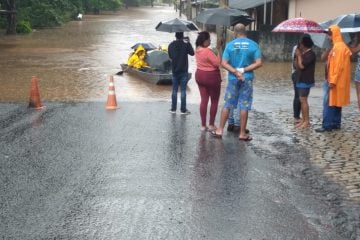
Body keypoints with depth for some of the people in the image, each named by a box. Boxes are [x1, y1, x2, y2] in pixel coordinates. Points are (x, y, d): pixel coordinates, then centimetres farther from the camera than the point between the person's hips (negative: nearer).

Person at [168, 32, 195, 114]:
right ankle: (183, 110, 2)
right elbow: (192, 53, 3)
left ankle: (173, 108, 12)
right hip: (183, 71, -3)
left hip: (174, 70, 3)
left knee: (174, 90, 10)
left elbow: (170, 56, 10)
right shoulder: (186, 44, -9)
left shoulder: (171, 45, 0)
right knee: (183, 90, 0)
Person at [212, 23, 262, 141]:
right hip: (247, 79, -1)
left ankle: (220, 130, 14)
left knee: (227, 104, 10)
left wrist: (235, 72, -12)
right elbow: (259, 63, -9)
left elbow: (223, 63, -9)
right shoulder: (253, 45, -3)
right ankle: (242, 133, 9)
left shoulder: (230, 45, -3)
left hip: (233, 78, 1)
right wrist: (244, 70, -9)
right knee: (244, 106, 4)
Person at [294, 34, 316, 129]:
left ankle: (307, 121, -6)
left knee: (303, 100, -10)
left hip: (306, 81, -9)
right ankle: (303, 120, 15)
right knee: (302, 100, 10)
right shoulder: (303, 53, 14)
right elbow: (297, 66, 14)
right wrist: (297, 56, 2)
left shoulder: (310, 54, -14)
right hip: (300, 80, 9)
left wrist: (299, 55, -9)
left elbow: (302, 66, -22)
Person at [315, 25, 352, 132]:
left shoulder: (339, 47, -17)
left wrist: (333, 81, -24)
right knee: (336, 103, 13)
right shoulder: (336, 46, 15)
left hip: (336, 81, -10)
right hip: (335, 80, 10)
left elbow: (338, 66, -22)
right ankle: (336, 123, 18)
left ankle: (327, 125, -7)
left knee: (330, 103, -8)